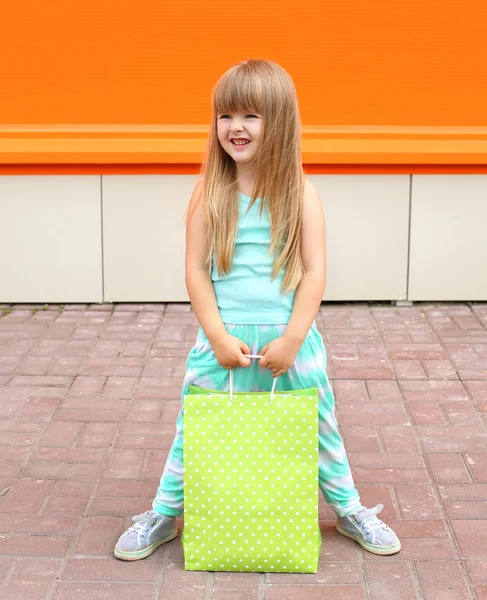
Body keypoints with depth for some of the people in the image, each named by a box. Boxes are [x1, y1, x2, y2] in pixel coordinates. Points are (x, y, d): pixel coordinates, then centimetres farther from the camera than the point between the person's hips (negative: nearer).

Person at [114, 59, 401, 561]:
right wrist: (219, 336, -12)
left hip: (289, 337, 0)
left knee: (319, 426, 13)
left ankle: (349, 510, 33)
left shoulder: (300, 194, -4)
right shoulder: (210, 193, -3)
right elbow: (195, 270, -4)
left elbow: (314, 272, -6)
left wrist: (292, 338, -13)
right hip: (223, 337, 0)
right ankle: (164, 514, 29)